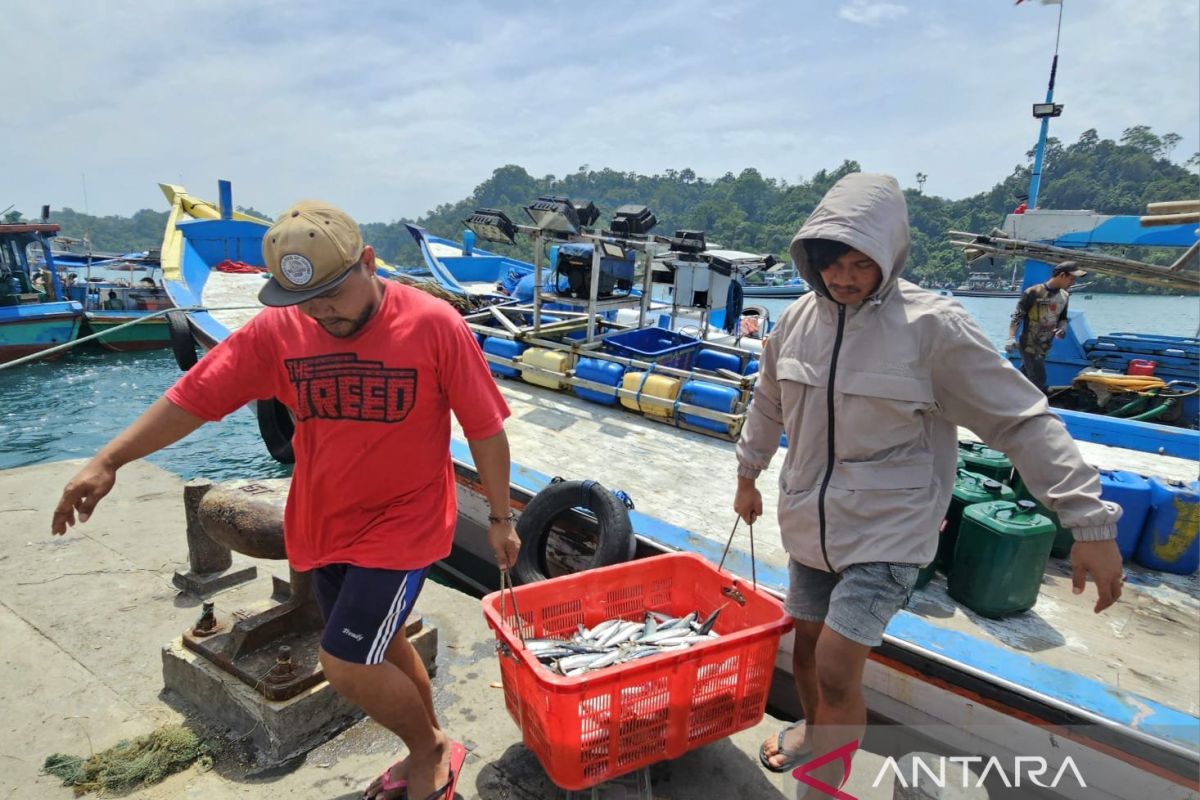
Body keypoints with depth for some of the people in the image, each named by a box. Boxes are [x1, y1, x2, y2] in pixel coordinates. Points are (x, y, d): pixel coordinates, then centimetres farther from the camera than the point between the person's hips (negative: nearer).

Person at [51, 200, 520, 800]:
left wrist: (500, 518, -6)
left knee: (345, 665, -6)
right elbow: (194, 396, -1)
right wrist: (107, 461, -8)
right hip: (322, 526, 6)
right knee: (379, 650, 19)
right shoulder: (276, 331, -7)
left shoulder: (435, 326, -19)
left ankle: (431, 750, 24)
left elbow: (485, 429, -13)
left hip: (402, 524, -5)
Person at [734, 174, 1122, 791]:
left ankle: (823, 781, 17)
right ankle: (814, 733, 48)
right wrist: (747, 475, 21)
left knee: (837, 669, -11)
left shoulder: (931, 325, -15)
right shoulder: (798, 318, -1)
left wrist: (1090, 520, -14)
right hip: (809, 524, 5)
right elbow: (768, 404, 14)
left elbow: (1024, 421, -11)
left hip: (887, 528, -5)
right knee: (806, 653, 18)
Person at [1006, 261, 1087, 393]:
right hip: (1029, 345, -7)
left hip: (1045, 347, 7)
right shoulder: (1033, 293, -15)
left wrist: (1062, 328, -5)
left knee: (1023, 376, 15)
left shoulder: (1064, 296, 6)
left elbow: (1063, 318, 18)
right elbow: (1017, 316, -13)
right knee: (1039, 381, -7)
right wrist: (1011, 338, -23)